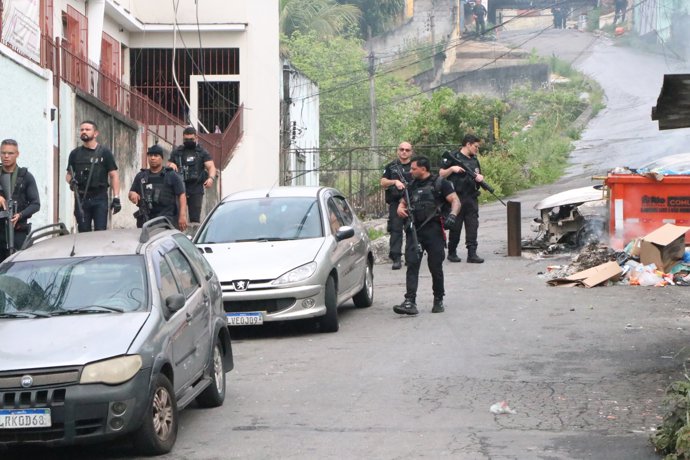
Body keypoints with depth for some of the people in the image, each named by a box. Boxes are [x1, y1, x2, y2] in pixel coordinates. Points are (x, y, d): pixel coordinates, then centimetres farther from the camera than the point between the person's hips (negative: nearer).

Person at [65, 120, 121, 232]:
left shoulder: (104, 152, 4)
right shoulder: (75, 153, 12)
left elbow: (114, 175, 2)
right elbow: (69, 174, 18)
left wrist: (116, 197, -8)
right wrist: (70, 180, -8)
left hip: (100, 198, -3)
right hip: (81, 198, 3)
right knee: (83, 232, 4)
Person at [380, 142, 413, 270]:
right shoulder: (391, 167, 14)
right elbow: (383, 182, 5)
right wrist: (395, 182, -12)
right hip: (395, 203, 0)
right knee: (395, 230, -9)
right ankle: (396, 258, -12)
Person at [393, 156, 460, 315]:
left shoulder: (439, 183, 2)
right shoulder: (412, 185, 19)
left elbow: (455, 200, -4)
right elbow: (403, 202, 29)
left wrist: (453, 214, -25)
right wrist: (400, 208, 4)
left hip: (433, 230, -4)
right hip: (414, 230, 4)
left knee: (435, 267, 3)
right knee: (412, 264, -9)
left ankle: (438, 300, 20)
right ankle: (410, 302, -16)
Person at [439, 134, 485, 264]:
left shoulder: (475, 160, 16)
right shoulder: (453, 157, -2)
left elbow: (479, 176, 22)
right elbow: (441, 174, -1)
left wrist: (480, 177, 0)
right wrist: (452, 169, -17)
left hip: (472, 199, 5)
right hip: (457, 198, -5)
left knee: (473, 226, -3)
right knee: (455, 227, 1)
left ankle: (472, 254, -4)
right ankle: (452, 253, 14)